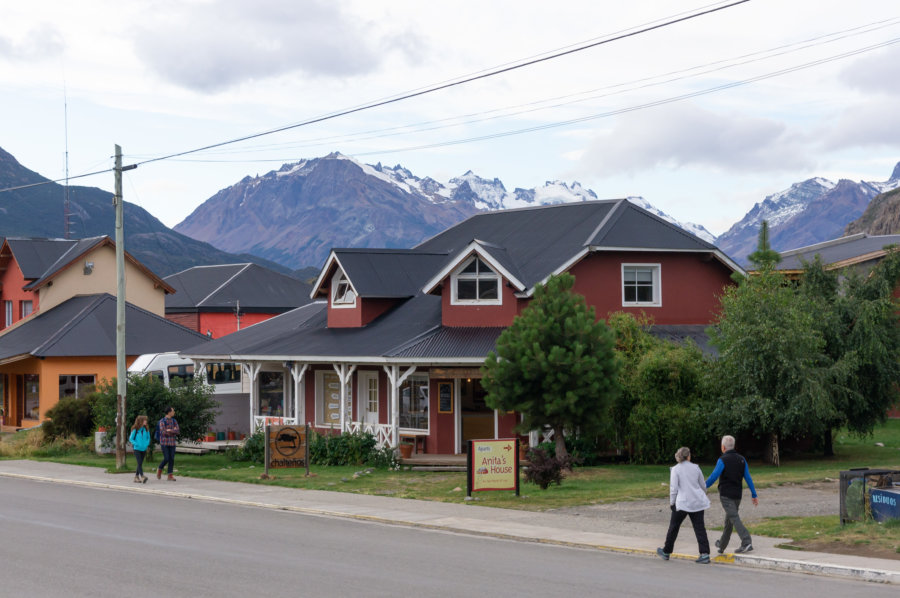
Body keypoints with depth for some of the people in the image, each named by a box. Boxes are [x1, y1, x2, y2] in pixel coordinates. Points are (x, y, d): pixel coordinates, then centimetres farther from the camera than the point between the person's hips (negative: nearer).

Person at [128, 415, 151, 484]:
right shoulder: (135, 430, -8)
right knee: (139, 463, -15)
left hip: (143, 449, 5)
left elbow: (148, 437, 16)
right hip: (137, 449, -5)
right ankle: (142, 477, -26)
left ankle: (136, 477, 20)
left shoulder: (146, 429, 4)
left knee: (140, 464, 10)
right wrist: (137, 444, -13)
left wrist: (147, 444, -2)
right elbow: (131, 439, -2)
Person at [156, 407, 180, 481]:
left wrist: (170, 430, -19)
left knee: (171, 459, -2)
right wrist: (173, 431, -10)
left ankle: (170, 476, 2)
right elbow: (163, 432, -18)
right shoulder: (162, 421, -8)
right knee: (166, 459, -11)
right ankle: (159, 469, 17)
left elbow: (177, 431, -4)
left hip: (172, 443, 4)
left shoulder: (174, 421, 8)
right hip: (164, 443, -4)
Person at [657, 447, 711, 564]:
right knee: (699, 528, 2)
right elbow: (703, 486, 13)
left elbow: (673, 488, -10)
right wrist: (702, 495, 32)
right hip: (697, 502, 3)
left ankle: (666, 552, 24)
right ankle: (705, 553, -8)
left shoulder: (675, 469, -6)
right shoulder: (695, 468, 5)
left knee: (674, 527, 12)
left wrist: (671, 503, 1)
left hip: (683, 502, -3)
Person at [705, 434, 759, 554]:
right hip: (737, 494, 7)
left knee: (734, 518, -14)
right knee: (728, 521, 17)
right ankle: (722, 545, 30)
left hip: (726, 495, -7)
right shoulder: (741, 459, 8)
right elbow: (748, 478, 7)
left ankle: (746, 542, -30)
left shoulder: (722, 460, -9)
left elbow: (713, 477, -13)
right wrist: (754, 495, 8)